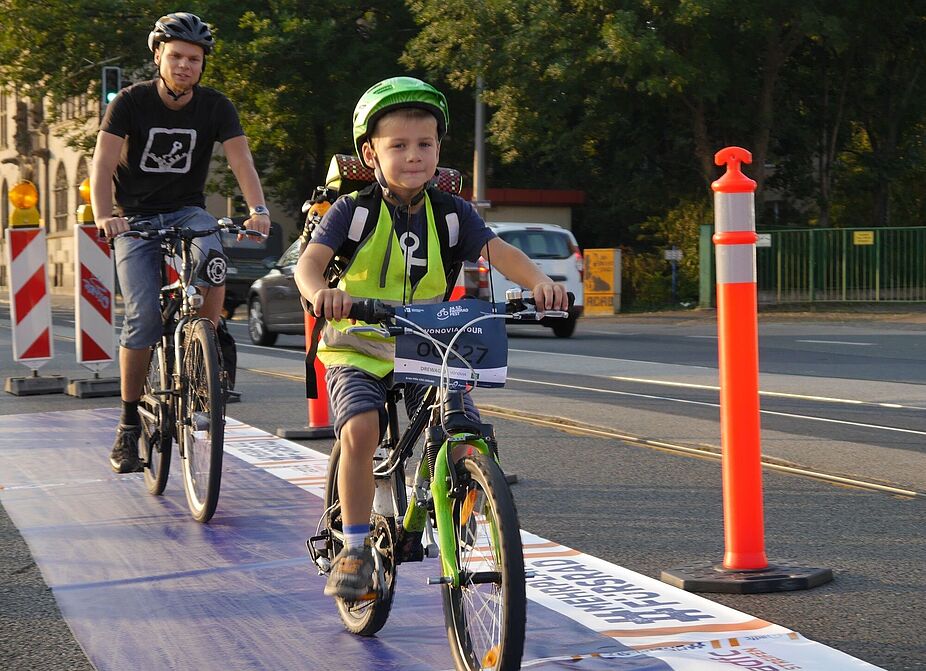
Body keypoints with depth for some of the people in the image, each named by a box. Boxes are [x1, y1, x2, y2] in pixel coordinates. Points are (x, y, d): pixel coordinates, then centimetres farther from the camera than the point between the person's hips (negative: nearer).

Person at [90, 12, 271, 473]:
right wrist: (103, 216, -37)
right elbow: (103, 162, -19)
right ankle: (128, 426, -2)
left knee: (212, 262, -34)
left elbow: (240, 159, -16)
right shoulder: (131, 102, -9)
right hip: (136, 217, -1)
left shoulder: (215, 107, -4)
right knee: (143, 317, -15)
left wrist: (258, 208, -36)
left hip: (187, 211, 1)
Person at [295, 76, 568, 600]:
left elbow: (501, 252, -10)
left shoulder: (451, 213, 2)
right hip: (357, 350, -3)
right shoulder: (353, 210, -6)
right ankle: (356, 549, -12)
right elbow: (310, 261, -18)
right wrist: (320, 292, -42)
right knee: (360, 429, -29)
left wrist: (539, 281, -32)